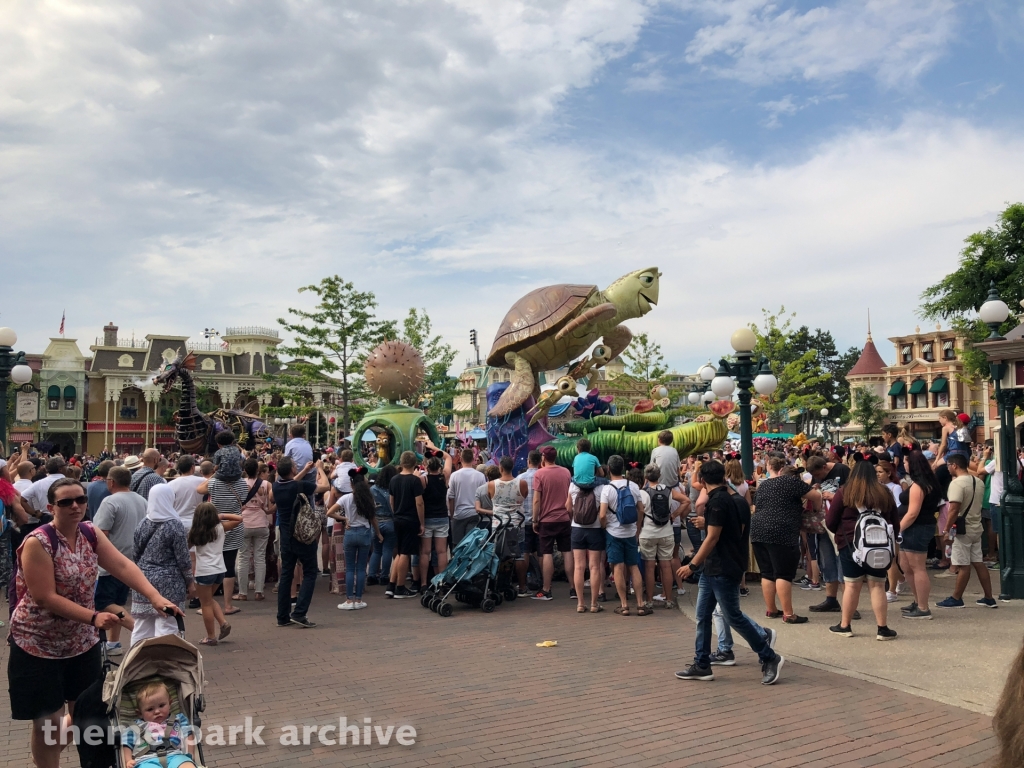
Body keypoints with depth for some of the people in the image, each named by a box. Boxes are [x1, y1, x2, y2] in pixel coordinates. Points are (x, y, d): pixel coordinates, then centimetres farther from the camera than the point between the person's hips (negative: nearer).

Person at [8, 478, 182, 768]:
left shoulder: (91, 533, -3)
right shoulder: (37, 543, -20)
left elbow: (123, 566, -13)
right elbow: (46, 597, -24)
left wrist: (155, 597, -27)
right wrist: (94, 617, -33)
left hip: (82, 641, 6)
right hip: (38, 644, -6)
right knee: (48, 720, 2)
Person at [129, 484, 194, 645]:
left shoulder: (143, 524, 4)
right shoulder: (174, 525, -11)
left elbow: (135, 555, 10)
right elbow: (183, 559, -9)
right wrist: (190, 581, 1)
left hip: (143, 581, 6)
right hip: (168, 584, -5)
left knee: (141, 627, 12)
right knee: (166, 627, -2)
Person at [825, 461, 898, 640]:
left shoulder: (844, 493, -3)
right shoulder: (884, 493, 5)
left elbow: (830, 522, -1)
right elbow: (894, 521, 13)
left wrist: (842, 532, 18)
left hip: (851, 544, -2)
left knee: (852, 585, 5)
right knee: (877, 586, 5)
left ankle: (844, 626, 15)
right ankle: (882, 629, 7)